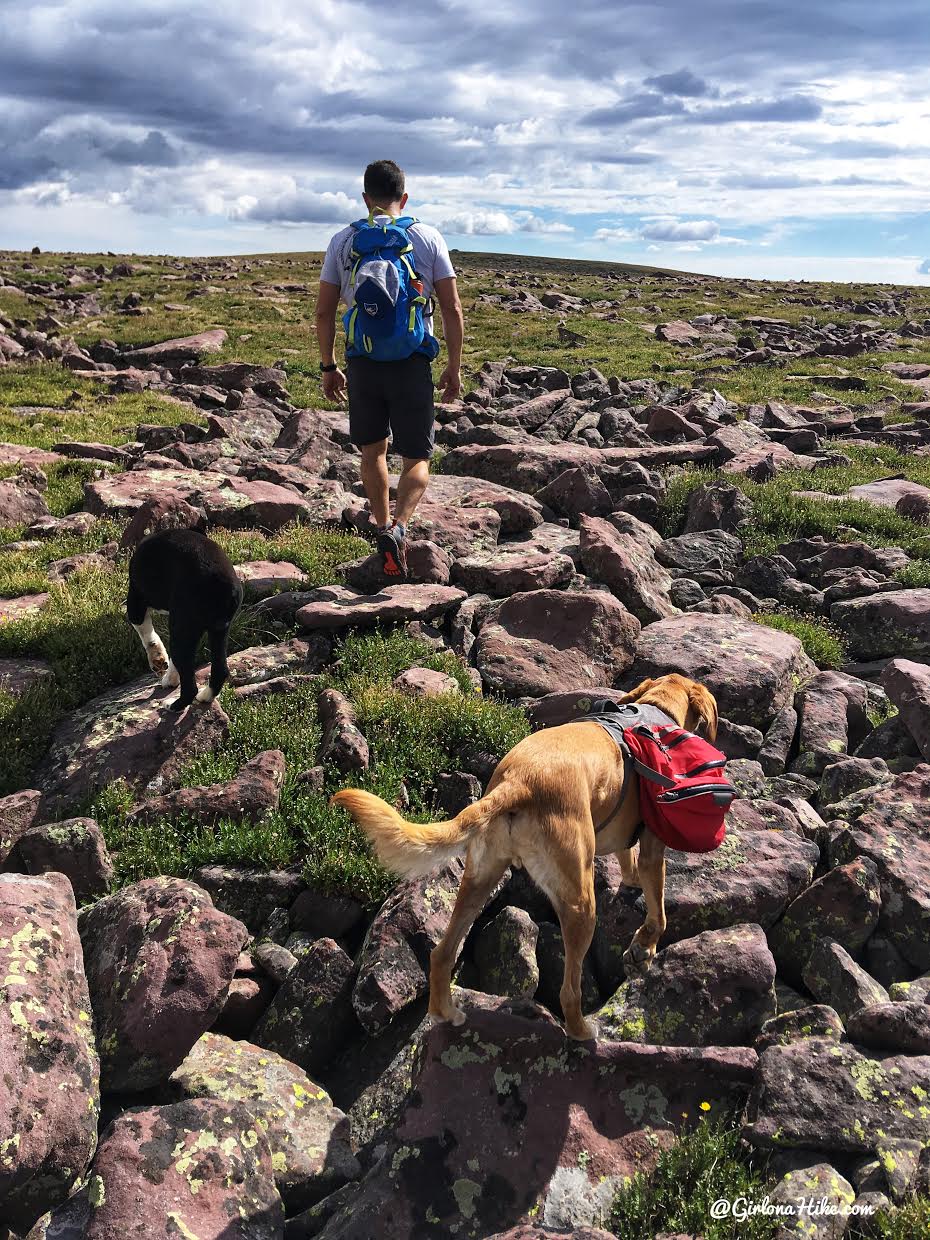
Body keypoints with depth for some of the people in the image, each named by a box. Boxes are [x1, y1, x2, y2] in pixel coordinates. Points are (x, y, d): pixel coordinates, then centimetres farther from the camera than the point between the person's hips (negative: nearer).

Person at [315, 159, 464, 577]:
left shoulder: (343, 241, 5)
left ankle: (383, 528, 28)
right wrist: (454, 367, 6)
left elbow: (323, 312, 4)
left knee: (372, 450, 20)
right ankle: (397, 529, -19)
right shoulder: (428, 238, 3)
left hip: (361, 362, 2)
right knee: (417, 456, 5)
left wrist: (328, 366, 13)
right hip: (412, 362, -1)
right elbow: (452, 309, -1)